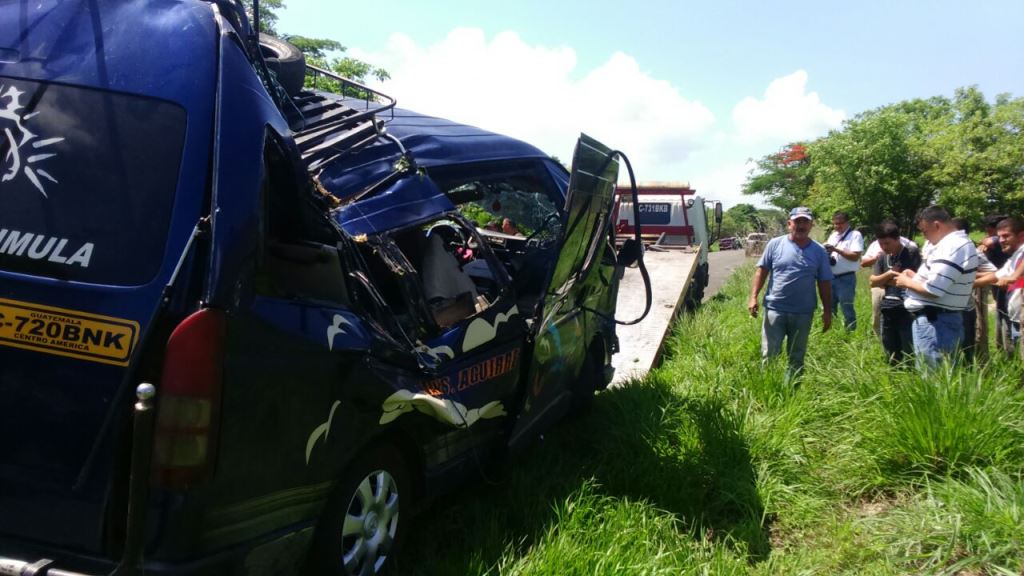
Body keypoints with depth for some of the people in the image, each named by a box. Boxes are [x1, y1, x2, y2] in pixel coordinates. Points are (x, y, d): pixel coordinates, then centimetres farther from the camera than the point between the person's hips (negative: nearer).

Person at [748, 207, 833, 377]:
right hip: (775, 309, -2)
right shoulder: (775, 244, 0)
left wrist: (827, 312, 5)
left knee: (797, 357, 13)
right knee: (769, 355, -1)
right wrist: (753, 297, -9)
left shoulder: (819, 252, 5)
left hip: (803, 313, 2)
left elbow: (825, 284, 8)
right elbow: (761, 271, 1)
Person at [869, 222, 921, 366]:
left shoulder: (912, 252, -6)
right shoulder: (883, 257, 9)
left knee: (909, 353, -3)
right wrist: (888, 274, -12)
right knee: (891, 354, 14)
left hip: (907, 308, -6)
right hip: (888, 309, 6)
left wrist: (887, 281, -3)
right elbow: (873, 282, 7)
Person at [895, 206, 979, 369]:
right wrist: (916, 276, 12)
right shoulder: (960, 242, 15)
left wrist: (907, 282, -9)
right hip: (946, 319, 11)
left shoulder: (950, 248, -21)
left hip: (933, 322, -11)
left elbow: (932, 290, -26)